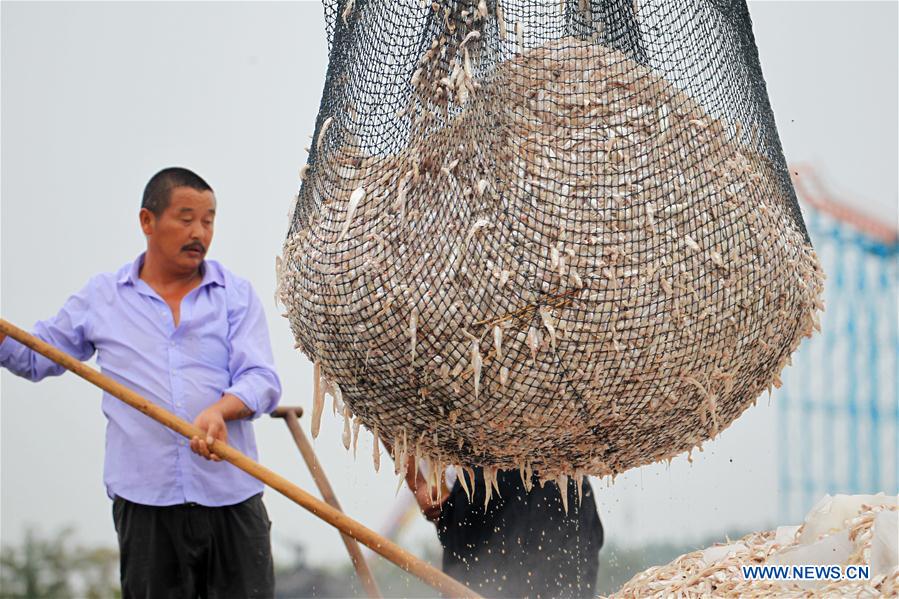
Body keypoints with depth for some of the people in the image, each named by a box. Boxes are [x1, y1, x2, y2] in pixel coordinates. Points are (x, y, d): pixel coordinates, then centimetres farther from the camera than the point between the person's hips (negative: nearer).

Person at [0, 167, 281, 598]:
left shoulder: (237, 295, 8)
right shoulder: (102, 297, 10)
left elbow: (262, 379, -3)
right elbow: (35, 357, 18)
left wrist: (220, 409, -24)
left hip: (232, 498, 0)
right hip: (144, 502, 0)